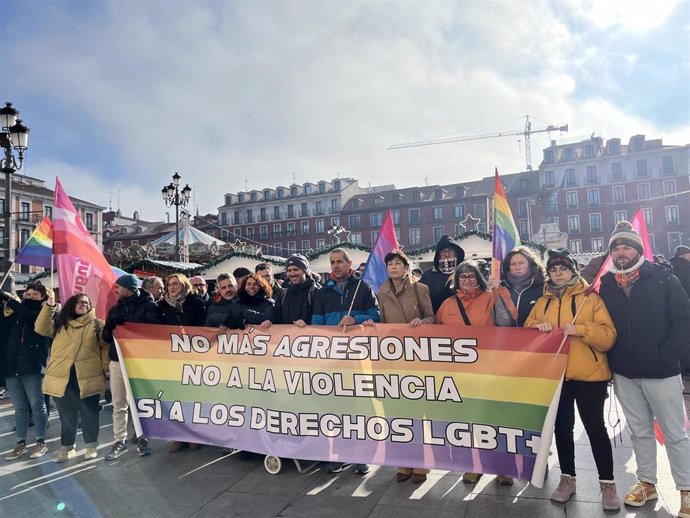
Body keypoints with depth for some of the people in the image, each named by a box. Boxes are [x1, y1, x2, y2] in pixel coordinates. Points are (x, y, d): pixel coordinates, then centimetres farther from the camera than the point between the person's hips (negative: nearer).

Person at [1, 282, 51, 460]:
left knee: (37, 405, 3)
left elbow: (28, 314, -17)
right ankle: (20, 444, 21)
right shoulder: (16, 314, 13)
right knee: (19, 407, 12)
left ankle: (41, 442, 12)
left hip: (32, 366, -5)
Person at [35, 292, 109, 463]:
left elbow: (105, 347, 5)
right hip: (62, 376, 2)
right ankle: (66, 447, 25)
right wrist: (49, 306, -13)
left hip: (88, 376, -1)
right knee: (66, 414, 10)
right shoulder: (60, 323, 12)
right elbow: (41, 328, -4)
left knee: (89, 413, 7)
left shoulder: (97, 324, 7)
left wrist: (105, 368, -4)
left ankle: (91, 446, 21)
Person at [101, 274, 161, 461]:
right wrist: (115, 333, -12)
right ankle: (120, 441, 18)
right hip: (117, 361, 5)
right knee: (119, 404, 8)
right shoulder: (115, 309, 15)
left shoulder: (149, 306, -4)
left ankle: (142, 438, 16)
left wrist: (123, 327, -11)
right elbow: (106, 335, 11)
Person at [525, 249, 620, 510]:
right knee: (562, 426, 12)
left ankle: (607, 483, 20)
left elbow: (608, 336, -10)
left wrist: (580, 329, -24)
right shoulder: (543, 302, 9)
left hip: (589, 374, -3)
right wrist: (537, 329, -11)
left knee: (595, 427, 5)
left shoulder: (591, 298, -2)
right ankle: (567, 478, 26)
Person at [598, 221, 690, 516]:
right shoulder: (605, 285, 2)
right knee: (640, 431, 15)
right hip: (624, 374, 3)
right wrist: (609, 360, -1)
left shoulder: (662, 278, -6)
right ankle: (647, 483, 30)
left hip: (661, 371, -3)